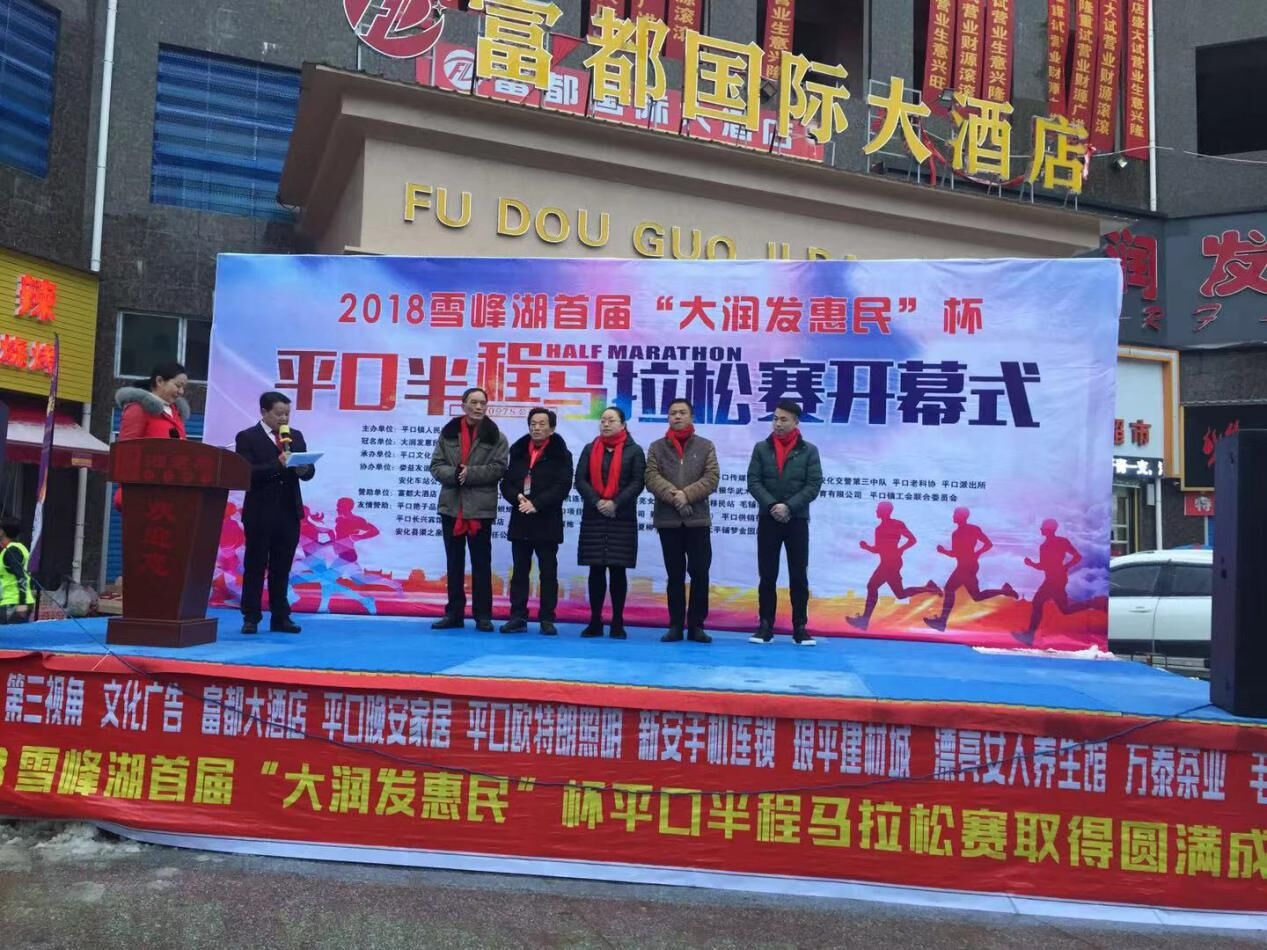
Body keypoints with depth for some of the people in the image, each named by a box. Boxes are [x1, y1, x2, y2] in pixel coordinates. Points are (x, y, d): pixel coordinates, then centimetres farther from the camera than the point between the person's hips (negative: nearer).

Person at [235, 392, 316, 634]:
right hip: (260, 513, -4)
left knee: (282, 568, 8)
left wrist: (302, 469, -13)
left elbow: (309, 471, 10)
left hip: (289, 512, 4)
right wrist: (277, 464, -23)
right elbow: (247, 474, -13)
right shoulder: (247, 437, -2)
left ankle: (280, 617, 12)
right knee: (255, 567, 4)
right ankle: (251, 617, 10)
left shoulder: (296, 436, 12)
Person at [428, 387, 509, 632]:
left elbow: (498, 468, -9)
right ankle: (454, 613, 19)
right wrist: (454, 474, -15)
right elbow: (436, 466, 4)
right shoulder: (448, 432, 7)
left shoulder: (495, 436, 0)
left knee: (481, 563, 2)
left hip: (481, 508, -3)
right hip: (451, 506, 3)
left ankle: (483, 615, 9)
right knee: (454, 563, 10)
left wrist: (470, 474, -18)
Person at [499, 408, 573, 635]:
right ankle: (518, 616, 12)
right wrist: (518, 498, -13)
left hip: (547, 522, -4)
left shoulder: (561, 454, -2)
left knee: (548, 573, 2)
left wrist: (536, 503, -20)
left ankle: (547, 618, 8)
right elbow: (506, 483, 8)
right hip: (520, 521, 4)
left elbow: (562, 486, -12)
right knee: (519, 571, 7)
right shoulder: (518, 451, 11)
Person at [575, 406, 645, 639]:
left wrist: (616, 504, -15)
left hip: (622, 519, -2)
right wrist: (597, 502, -12)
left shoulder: (634, 451, 3)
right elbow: (580, 480, 4)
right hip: (593, 517, 2)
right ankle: (595, 621, 9)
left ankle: (618, 622, 6)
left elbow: (637, 483, -4)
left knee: (618, 569, 0)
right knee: (596, 570, 3)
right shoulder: (590, 449, 12)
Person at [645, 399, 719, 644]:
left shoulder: (706, 446, 7)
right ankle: (676, 625, 13)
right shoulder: (656, 447, 8)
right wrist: (673, 496, -18)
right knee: (675, 575, 7)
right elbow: (651, 478, -4)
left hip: (698, 520, 0)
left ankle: (696, 625, 8)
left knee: (700, 573, -1)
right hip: (667, 520, 1)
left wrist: (687, 494, -16)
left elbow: (711, 478, -3)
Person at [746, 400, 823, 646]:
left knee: (799, 577, 1)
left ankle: (800, 627, 8)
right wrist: (772, 505, -14)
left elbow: (814, 485, -5)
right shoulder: (761, 448, 5)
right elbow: (753, 482, 0)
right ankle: (765, 626, 10)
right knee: (767, 576, 4)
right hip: (768, 520, 1)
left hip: (797, 520, -1)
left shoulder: (809, 451, 2)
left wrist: (788, 507, -14)